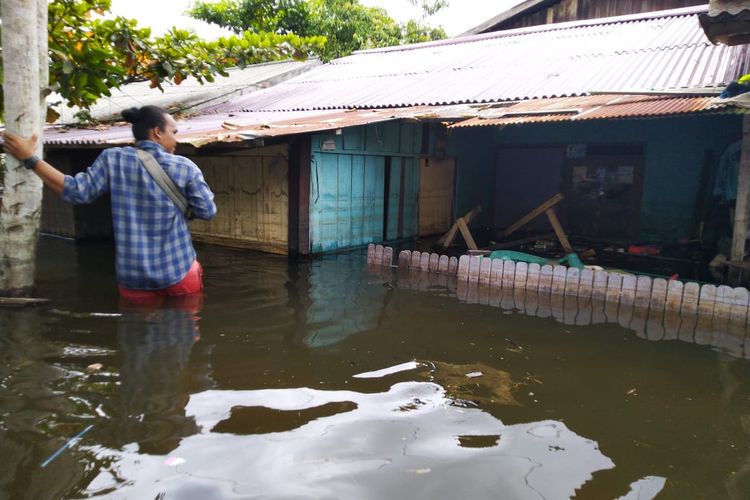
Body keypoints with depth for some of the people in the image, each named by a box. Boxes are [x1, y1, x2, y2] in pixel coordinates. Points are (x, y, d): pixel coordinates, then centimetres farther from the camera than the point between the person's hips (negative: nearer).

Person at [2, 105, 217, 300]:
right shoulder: (185, 167, -7)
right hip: (179, 273, -2)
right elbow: (207, 211, -4)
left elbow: (78, 191, -4)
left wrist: (29, 159, 3)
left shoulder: (113, 159, -4)